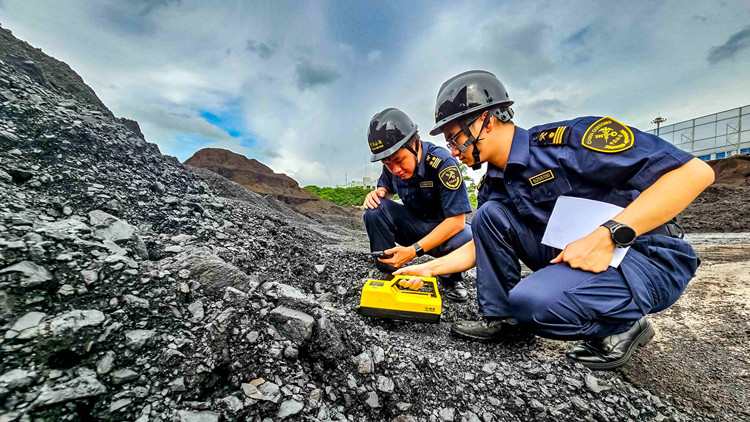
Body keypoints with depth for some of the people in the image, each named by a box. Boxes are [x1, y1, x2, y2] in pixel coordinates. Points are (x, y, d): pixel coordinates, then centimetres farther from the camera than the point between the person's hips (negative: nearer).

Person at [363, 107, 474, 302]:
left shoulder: (442, 162, -27)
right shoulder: (392, 164, -10)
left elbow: (457, 221, -29)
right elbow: (387, 188, 12)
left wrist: (414, 250, -35)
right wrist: (378, 193, -16)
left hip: (447, 228, -3)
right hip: (414, 225, 4)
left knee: (468, 238, -38)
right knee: (374, 209, -22)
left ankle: (450, 278, -2)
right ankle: (390, 272, -7)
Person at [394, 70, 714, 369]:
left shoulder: (568, 139, -20)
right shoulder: (493, 185, 3)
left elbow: (695, 172, -20)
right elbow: (482, 244, 11)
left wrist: (608, 234, -30)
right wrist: (430, 268, 6)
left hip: (648, 258, -6)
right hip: (574, 259, 7)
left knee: (532, 300, -31)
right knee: (490, 214, -8)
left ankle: (623, 326, 0)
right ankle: (500, 317, 0)